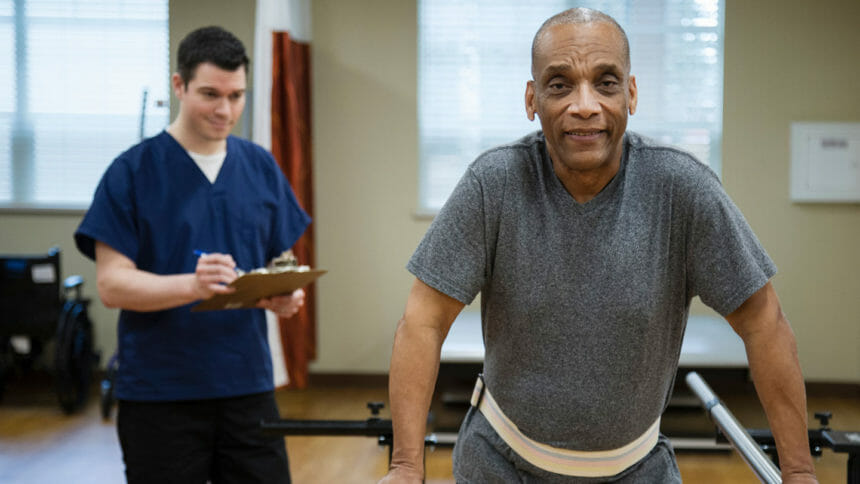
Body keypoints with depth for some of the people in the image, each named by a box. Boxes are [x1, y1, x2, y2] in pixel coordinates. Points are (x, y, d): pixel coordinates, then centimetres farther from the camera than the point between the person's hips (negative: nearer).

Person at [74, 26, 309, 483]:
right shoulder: (132, 172, -4)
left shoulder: (261, 167, 8)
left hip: (247, 385, 3)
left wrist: (286, 294, -11)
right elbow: (111, 283, -9)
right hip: (159, 395, -3)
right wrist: (192, 284, -27)